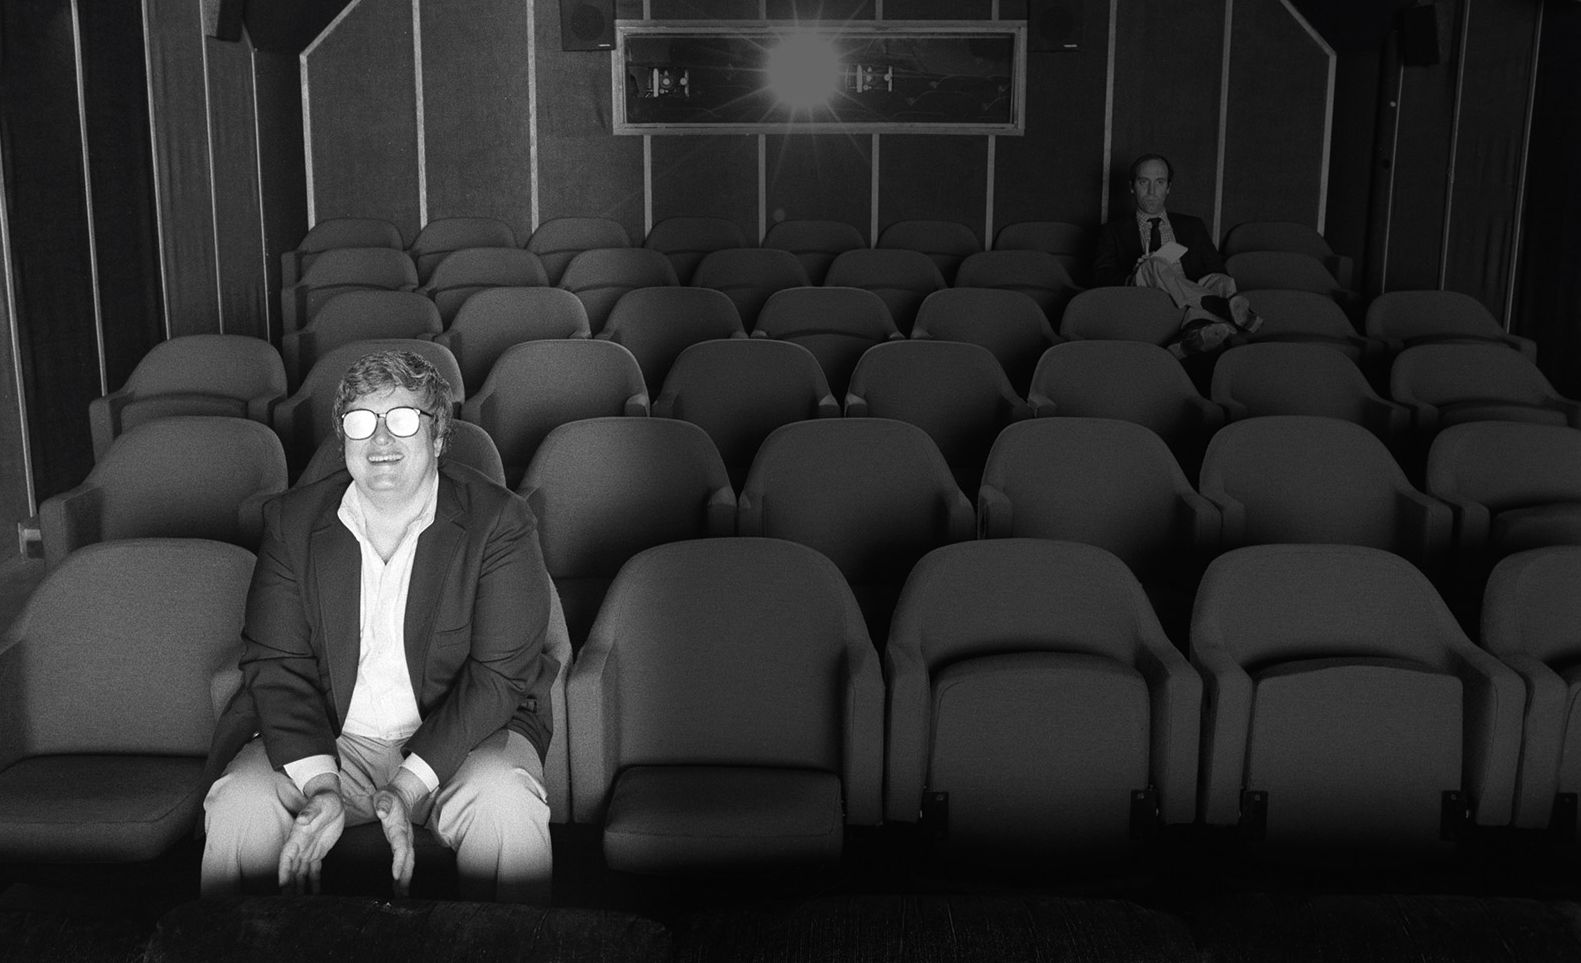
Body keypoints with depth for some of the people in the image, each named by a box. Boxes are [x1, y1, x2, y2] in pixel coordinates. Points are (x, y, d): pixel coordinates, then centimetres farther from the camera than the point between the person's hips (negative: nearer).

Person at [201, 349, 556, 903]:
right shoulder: (293, 521, 2)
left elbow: (498, 674, -13)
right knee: (238, 805, -24)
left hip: (458, 735, -2)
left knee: (504, 805, -31)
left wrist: (410, 786, -24)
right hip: (323, 740, 2)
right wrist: (320, 787, -21)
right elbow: (276, 664, -5)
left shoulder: (499, 522, -7)